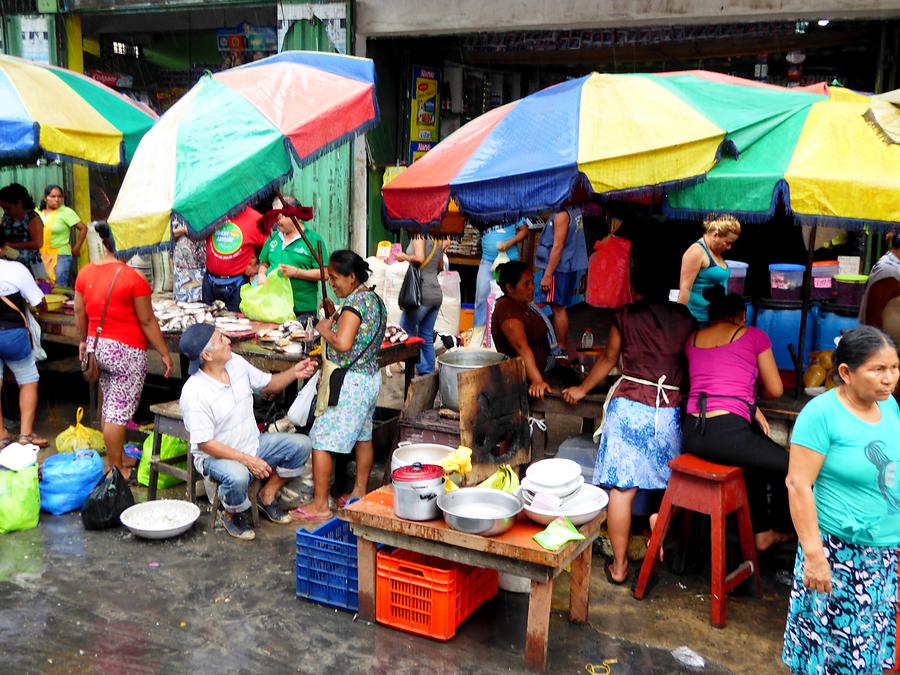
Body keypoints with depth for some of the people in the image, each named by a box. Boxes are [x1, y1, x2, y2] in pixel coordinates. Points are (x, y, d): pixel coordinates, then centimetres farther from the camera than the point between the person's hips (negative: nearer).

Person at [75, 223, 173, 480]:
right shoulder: (133, 277, -16)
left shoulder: (85, 272, 3)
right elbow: (147, 321, -14)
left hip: (97, 346, 7)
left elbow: (79, 312, 12)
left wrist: (84, 341, 26)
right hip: (126, 351, -7)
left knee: (110, 405, 20)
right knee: (119, 411, 1)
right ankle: (117, 469, 9)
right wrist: (164, 353, -6)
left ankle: (116, 457, 32)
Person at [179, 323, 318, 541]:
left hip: (253, 444, 7)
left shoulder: (236, 363, -5)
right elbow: (205, 443, -23)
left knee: (301, 445, -6)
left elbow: (269, 384, 10)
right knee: (238, 476, -38)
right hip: (215, 456, -7)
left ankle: (267, 495, 11)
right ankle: (233, 514, -3)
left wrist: (294, 373, -9)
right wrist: (247, 460, -28)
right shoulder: (194, 393, -25)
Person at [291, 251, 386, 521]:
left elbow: (342, 344, -29)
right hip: (370, 377, 10)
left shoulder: (354, 301, -19)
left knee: (321, 440, -3)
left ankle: (320, 504, 1)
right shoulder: (375, 299, 10)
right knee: (363, 436, 18)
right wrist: (334, 317, 7)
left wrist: (324, 328, -12)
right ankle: (360, 492, 30)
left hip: (348, 382, -10)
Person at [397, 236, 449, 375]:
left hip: (422, 292, -8)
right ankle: (429, 373, 13)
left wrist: (404, 257, -6)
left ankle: (422, 369, -4)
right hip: (437, 294, 8)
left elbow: (419, 258, -22)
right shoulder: (439, 240, 13)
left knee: (406, 329, 3)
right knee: (427, 337, 12)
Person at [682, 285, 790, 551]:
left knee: (759, 456, 33)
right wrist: (756, 397, 32)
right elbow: (775, 390, 10)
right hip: (726, 433, -7)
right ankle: (779, 530, 38)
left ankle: (760, 530, 39)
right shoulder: (754, 336, 5)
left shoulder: (694, 339, 17)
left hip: (693, 433, 7)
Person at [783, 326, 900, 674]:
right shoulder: (821, 413, -17)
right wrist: (814, 554, -21)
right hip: (840, 552, -6)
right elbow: (798, 484, -19)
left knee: (870, 641, 16)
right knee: (832, 638, 4)